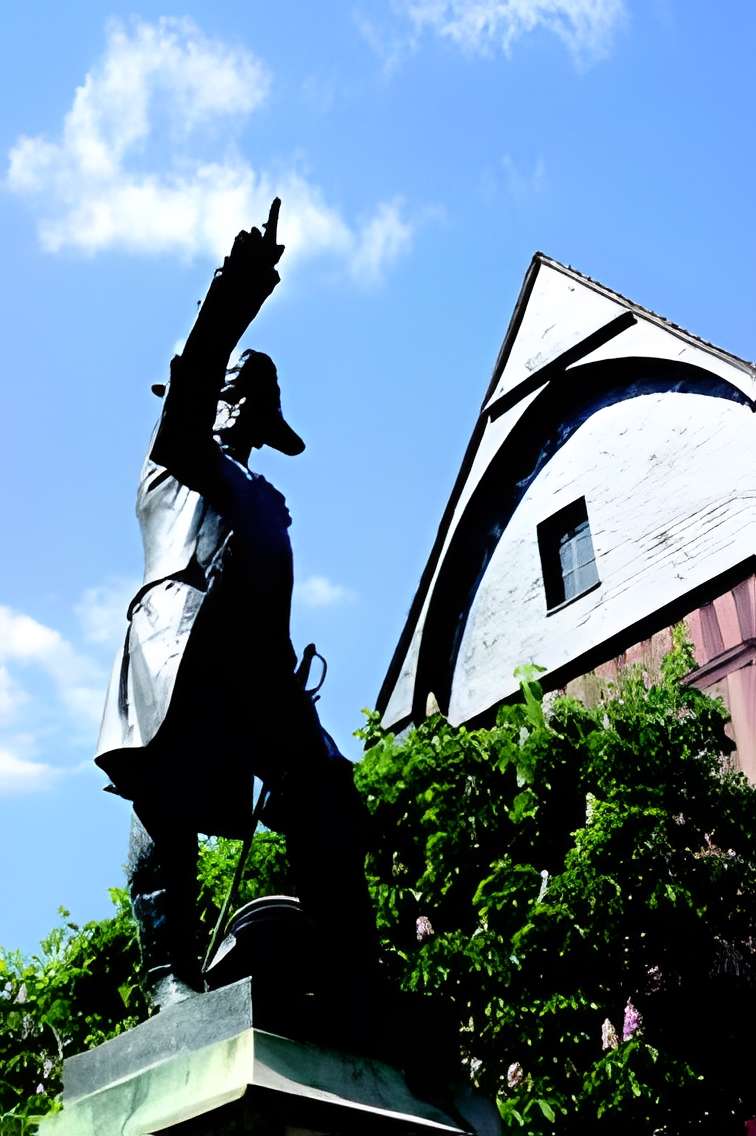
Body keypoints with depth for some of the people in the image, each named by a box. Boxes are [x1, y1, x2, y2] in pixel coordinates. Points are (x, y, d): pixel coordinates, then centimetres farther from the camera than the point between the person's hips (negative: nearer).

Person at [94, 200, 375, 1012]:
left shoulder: (266, 501, 38)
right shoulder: (177, 459, 25)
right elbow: (193, 379, 4)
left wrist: (290, 672, 11)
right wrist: (235, 297, -11)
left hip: (260, 646, 5)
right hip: (183, 621, -5)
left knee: (325, 797, -13)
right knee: (170, 791, -20)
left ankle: (352, 976, -19)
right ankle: (169, 970, -25)